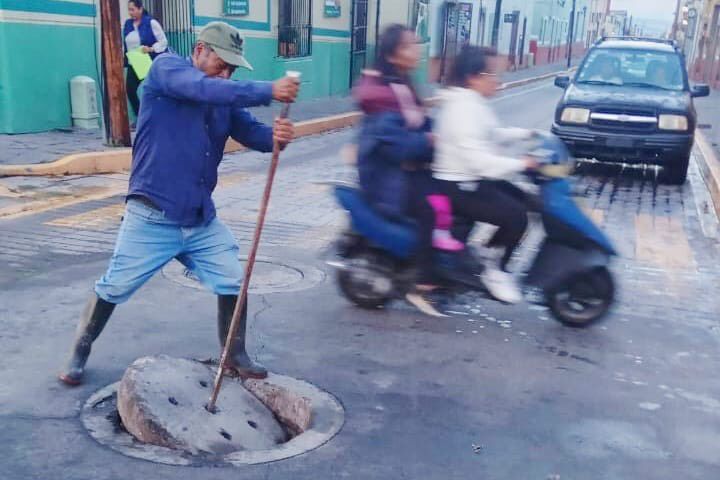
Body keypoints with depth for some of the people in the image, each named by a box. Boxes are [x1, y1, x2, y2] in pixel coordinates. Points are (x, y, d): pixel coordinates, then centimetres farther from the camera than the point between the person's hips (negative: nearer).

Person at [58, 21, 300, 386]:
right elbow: (206, 89, -26)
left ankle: (235, 355, 26)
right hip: (151, 220, -5)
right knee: (113, 288, 8)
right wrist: (269, 91, -29)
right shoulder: (166, 68, -8)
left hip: (202, 222, 6)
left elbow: (252, 133, 0)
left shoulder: (226, 100, 9)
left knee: (233, 284, 7)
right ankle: (79, 355, 29)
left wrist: (276, 135, -24)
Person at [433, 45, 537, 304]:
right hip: (459, 187, -11)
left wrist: (525, 134, 16)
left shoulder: (470, 102, 10)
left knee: (522, 200, 17)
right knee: (517, 216, -17)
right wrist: (522, 163, -27)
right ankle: (493, 269, 1)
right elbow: (479, 161, -31)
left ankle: (493, 260, 21)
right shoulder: (465, 109, -23)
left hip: (470, 180, 11)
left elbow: (489, 136, 24)